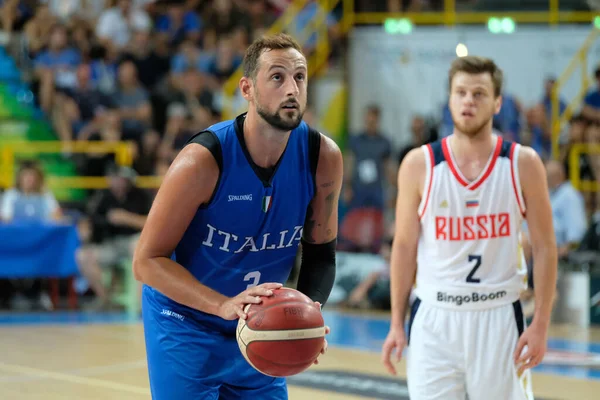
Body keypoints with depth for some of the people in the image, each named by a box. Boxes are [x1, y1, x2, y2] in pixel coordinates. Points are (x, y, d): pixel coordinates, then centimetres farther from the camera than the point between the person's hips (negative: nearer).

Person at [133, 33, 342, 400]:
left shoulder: (323, 157, -12)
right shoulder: (203, 160, -24)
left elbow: (320, 252, 2)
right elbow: (147, 261, -21)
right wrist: (224, 306, -34)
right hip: (185, 325, -4)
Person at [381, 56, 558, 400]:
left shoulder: (523, 164, -3)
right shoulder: (419, 165, -2)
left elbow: (545, 247, 0)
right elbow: (405, 246, 5)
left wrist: (541, 324, -6)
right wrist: (397, 323, 4)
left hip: (499, 317, 0)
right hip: (434, 319, 0)